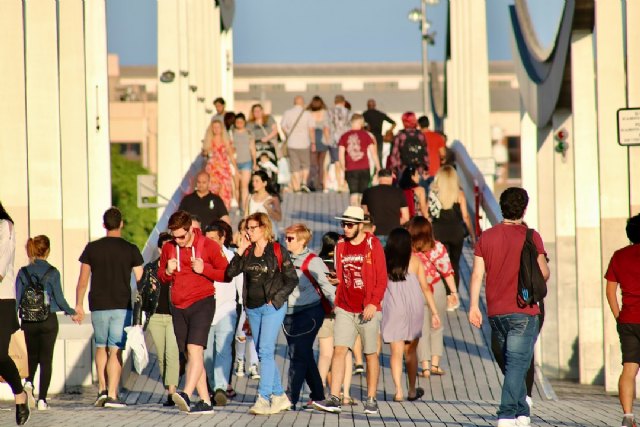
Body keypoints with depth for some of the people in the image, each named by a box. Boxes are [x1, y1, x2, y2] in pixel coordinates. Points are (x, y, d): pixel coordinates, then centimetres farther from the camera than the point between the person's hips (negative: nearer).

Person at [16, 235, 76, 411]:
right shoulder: (52, 273, -7)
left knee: (32, 355, 20)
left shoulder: (23, 272, -1)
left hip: (28, 322, 2)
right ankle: (42, 399, -1)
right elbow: (59, 299, -5)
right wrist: (71, 312, 12)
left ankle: (29, 381, -8)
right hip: (48, 320, -2)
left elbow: (17, 300, 0)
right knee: (46, 359, 4)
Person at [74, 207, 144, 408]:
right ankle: (112, 395, -9)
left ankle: (102, 389, 6)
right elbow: (140, 280, -1)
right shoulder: (130, 249, -1)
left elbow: (82, 281, 3)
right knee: (116, 350, -2)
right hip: (122, 306, -1)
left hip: (98, 306, 2)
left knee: (101, 347, 17)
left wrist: (79, 305, 12)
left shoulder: (92, 248, 2)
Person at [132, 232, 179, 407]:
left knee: (172, 355, -15)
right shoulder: (149, 269, 5)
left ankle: (171, 393, -21)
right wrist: (137, 322, 1)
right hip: (155, 317, 3)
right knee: (162, 358, 6)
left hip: (175, 317, -3)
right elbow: (140, 295, 6)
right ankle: (170, 392, 13)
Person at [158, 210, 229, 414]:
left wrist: (204, 269, -16)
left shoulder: (208, 246, -3)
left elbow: (227, 274, -2)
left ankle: (186, 395, -33)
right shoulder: (168, 248, 10)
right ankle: (205, 402, 6)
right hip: (178, 307, 5)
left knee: (194, 349, -20)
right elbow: (161, 277, 20)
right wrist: (167, 272, -3)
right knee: (190, 355, 3)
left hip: (202, 303, -5)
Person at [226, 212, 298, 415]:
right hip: (253, 307, 7)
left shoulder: (277, 251, -5)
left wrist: (276, 299, -10)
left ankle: (263, 399, -19)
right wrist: (240, 251, -8)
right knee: (262, 353, 10)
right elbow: (230, 272, -1)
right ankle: (279, 396, 19)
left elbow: (292, 279, -3)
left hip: (272, 307, -7)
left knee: (265, 351, -15)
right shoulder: (247, 252, 9)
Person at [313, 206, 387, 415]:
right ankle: (334, 399, -10)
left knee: (370, 354, 5)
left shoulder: (373, 245, -5)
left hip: (367, 310, -3)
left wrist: (374, 304, -15)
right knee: (339, 351, -7)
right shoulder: (341, 245, 8)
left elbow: (382, 279, -7)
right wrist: (337, 302, 9)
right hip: (345, 309, 4)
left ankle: (371, 399, 14)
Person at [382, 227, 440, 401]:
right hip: (414, 309, 1)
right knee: (410, 351, 15)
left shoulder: (384, 261, -4)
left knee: (396, 352, 2)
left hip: (392, 309, -1)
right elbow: (425, 288, 1)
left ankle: (398, 391, -10)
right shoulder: (414, 261, -1)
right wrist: (434, 312, 7)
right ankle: (412, 390, 22)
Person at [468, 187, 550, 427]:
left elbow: (477, 275, 1)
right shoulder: (530, 237, -6)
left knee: (512, 364, 16)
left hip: (495, 312, 5)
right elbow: (544, 273, -6)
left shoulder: (486, 237, 6)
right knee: (517, 364, -6)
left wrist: (474, 306, 2)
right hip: (523, 311, -5)